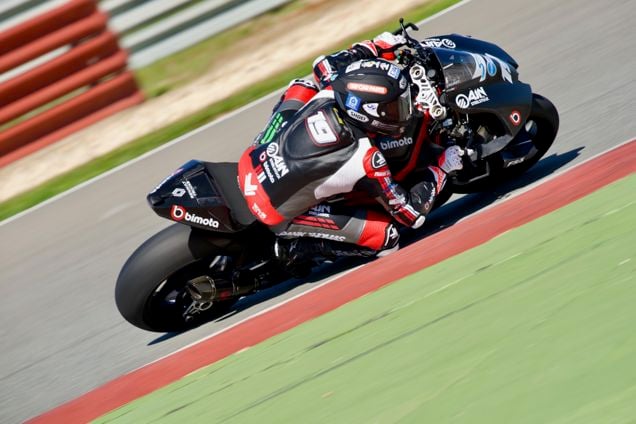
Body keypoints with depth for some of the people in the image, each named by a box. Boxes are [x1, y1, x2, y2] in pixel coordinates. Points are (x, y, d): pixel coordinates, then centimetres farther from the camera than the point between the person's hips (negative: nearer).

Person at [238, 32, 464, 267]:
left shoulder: (328, 97, -12)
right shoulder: (367, 160, -26)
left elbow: (324, 63, 15)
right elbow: (412, 214, -14)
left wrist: (379, 45, 13)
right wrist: (441, 168, -2)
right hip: (275, 215, -6)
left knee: (302, 87, 20)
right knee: (386, 236, -7)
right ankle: (296, 246, 1)